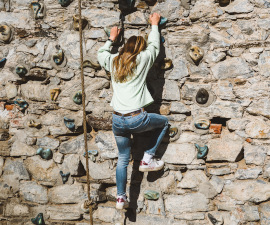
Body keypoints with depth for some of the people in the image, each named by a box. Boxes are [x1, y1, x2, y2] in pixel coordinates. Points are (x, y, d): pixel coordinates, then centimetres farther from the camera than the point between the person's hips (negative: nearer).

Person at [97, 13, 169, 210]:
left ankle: (121, 197, 17)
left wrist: (111, 38, 47)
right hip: (137, 118, -5)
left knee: (123, 159, 18)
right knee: (164, 122, 23)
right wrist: (154, 24, 34)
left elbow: (101, 53, 33)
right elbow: (154, 45, 19)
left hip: (117, 120, 5)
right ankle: (147, 159, 18)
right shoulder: (142, 59, 0)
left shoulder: (113, 61, 10)